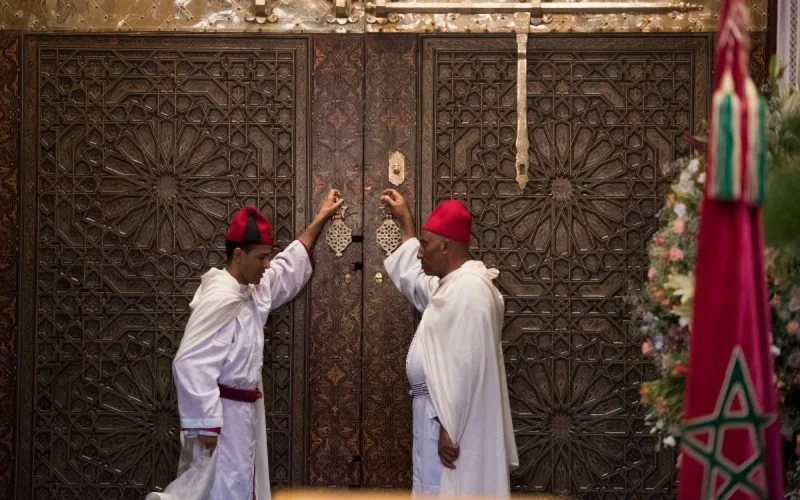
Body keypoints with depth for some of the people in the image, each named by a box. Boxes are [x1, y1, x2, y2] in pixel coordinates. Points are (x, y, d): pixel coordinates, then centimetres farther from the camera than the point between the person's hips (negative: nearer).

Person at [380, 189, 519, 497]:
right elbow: (416, 280, 36)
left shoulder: (468, 289, -20)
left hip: (454, 420, -10)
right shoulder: (453, 284, 13)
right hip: (440, 412, 10)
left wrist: (449, 428, -26)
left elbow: (465, 366, -26)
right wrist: (405, 221, 38)